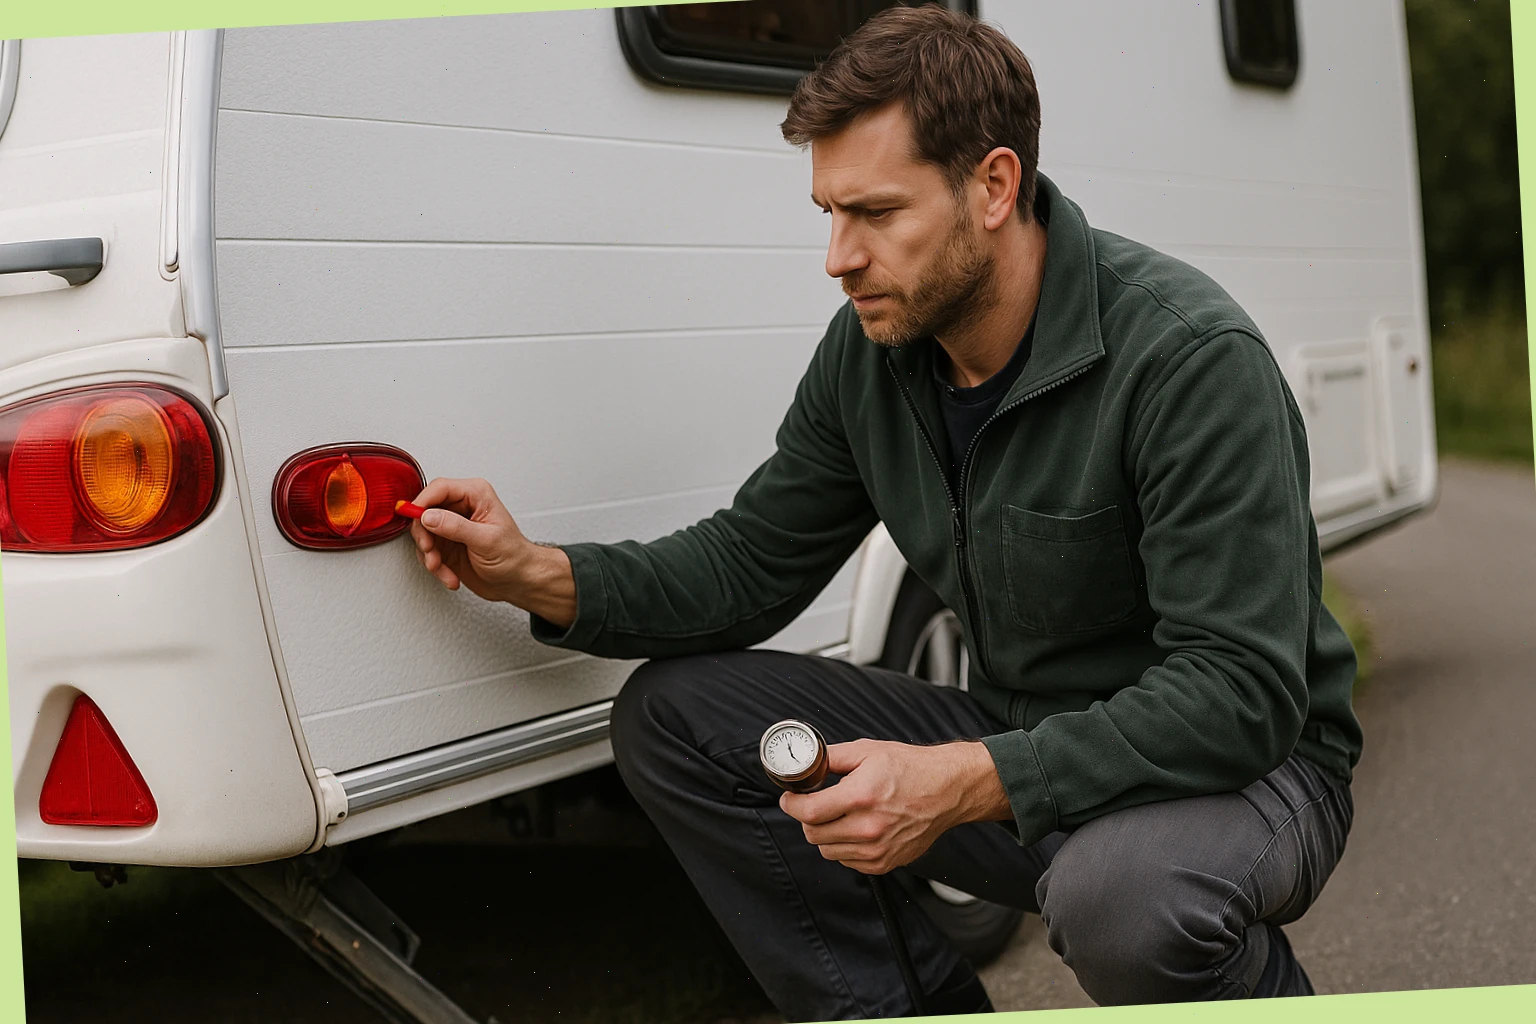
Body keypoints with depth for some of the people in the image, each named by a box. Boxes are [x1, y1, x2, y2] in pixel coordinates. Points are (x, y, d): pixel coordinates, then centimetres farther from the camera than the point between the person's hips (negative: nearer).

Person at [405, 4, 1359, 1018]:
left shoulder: (1191, 356, -26)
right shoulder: (870, 351, -4)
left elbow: (1243, 692, -29)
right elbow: (752, 562, 7)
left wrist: (958, 784, -36)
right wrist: (541, 576, -10)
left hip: (1246, 769, -6)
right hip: (1021, 753, 6)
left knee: (1116, 892, -41)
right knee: (671, 715, -4)